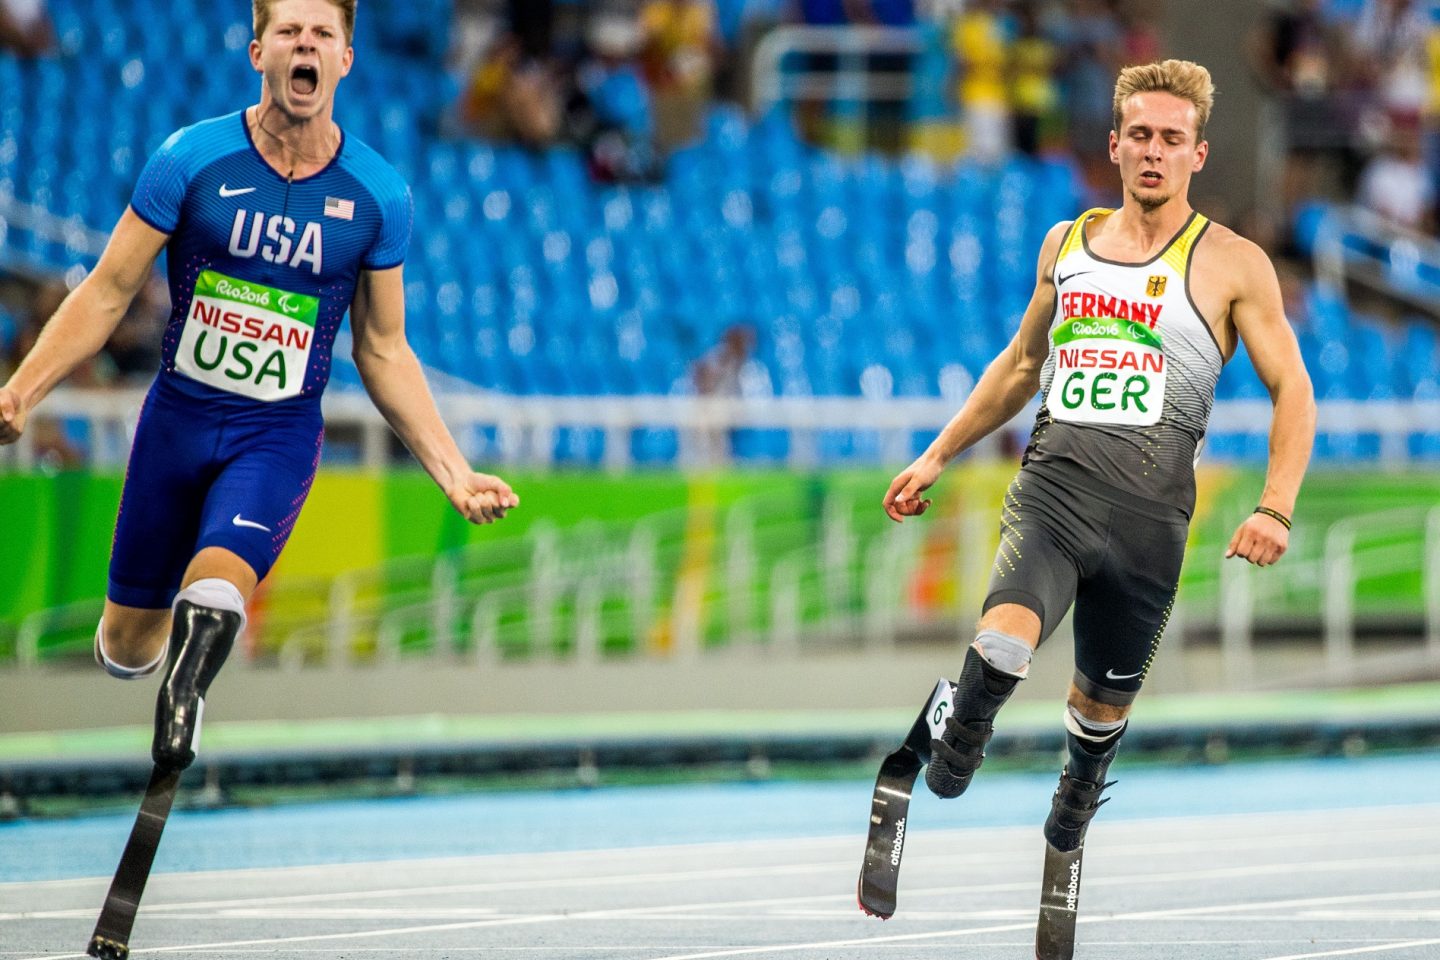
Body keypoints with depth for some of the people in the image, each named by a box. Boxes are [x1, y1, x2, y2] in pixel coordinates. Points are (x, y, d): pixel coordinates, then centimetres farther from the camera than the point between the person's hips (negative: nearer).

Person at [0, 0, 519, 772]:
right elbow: (107, 295, -2)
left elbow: (383, 351, 7)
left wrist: (454, 474, 0)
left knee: (215, 585, -30)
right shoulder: (192, 159, -7)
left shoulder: (377, 194, -3)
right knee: (128, 643, 7)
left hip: (279, 434, -1)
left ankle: (181, 703, -6)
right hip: (177, 416, 1)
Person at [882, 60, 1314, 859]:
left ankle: (1079, 793, 46)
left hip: (1148, 506, -1)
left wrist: (1275, 508, -13)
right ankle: (960, 745, 4)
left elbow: (1292, 390, 1)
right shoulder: (1067, 243, 14)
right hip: (1051, 483, 1)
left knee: (1105, 693, 12)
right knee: (1004, 639, -27)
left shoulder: (1232, 265, 2)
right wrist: (938, 455, 24)